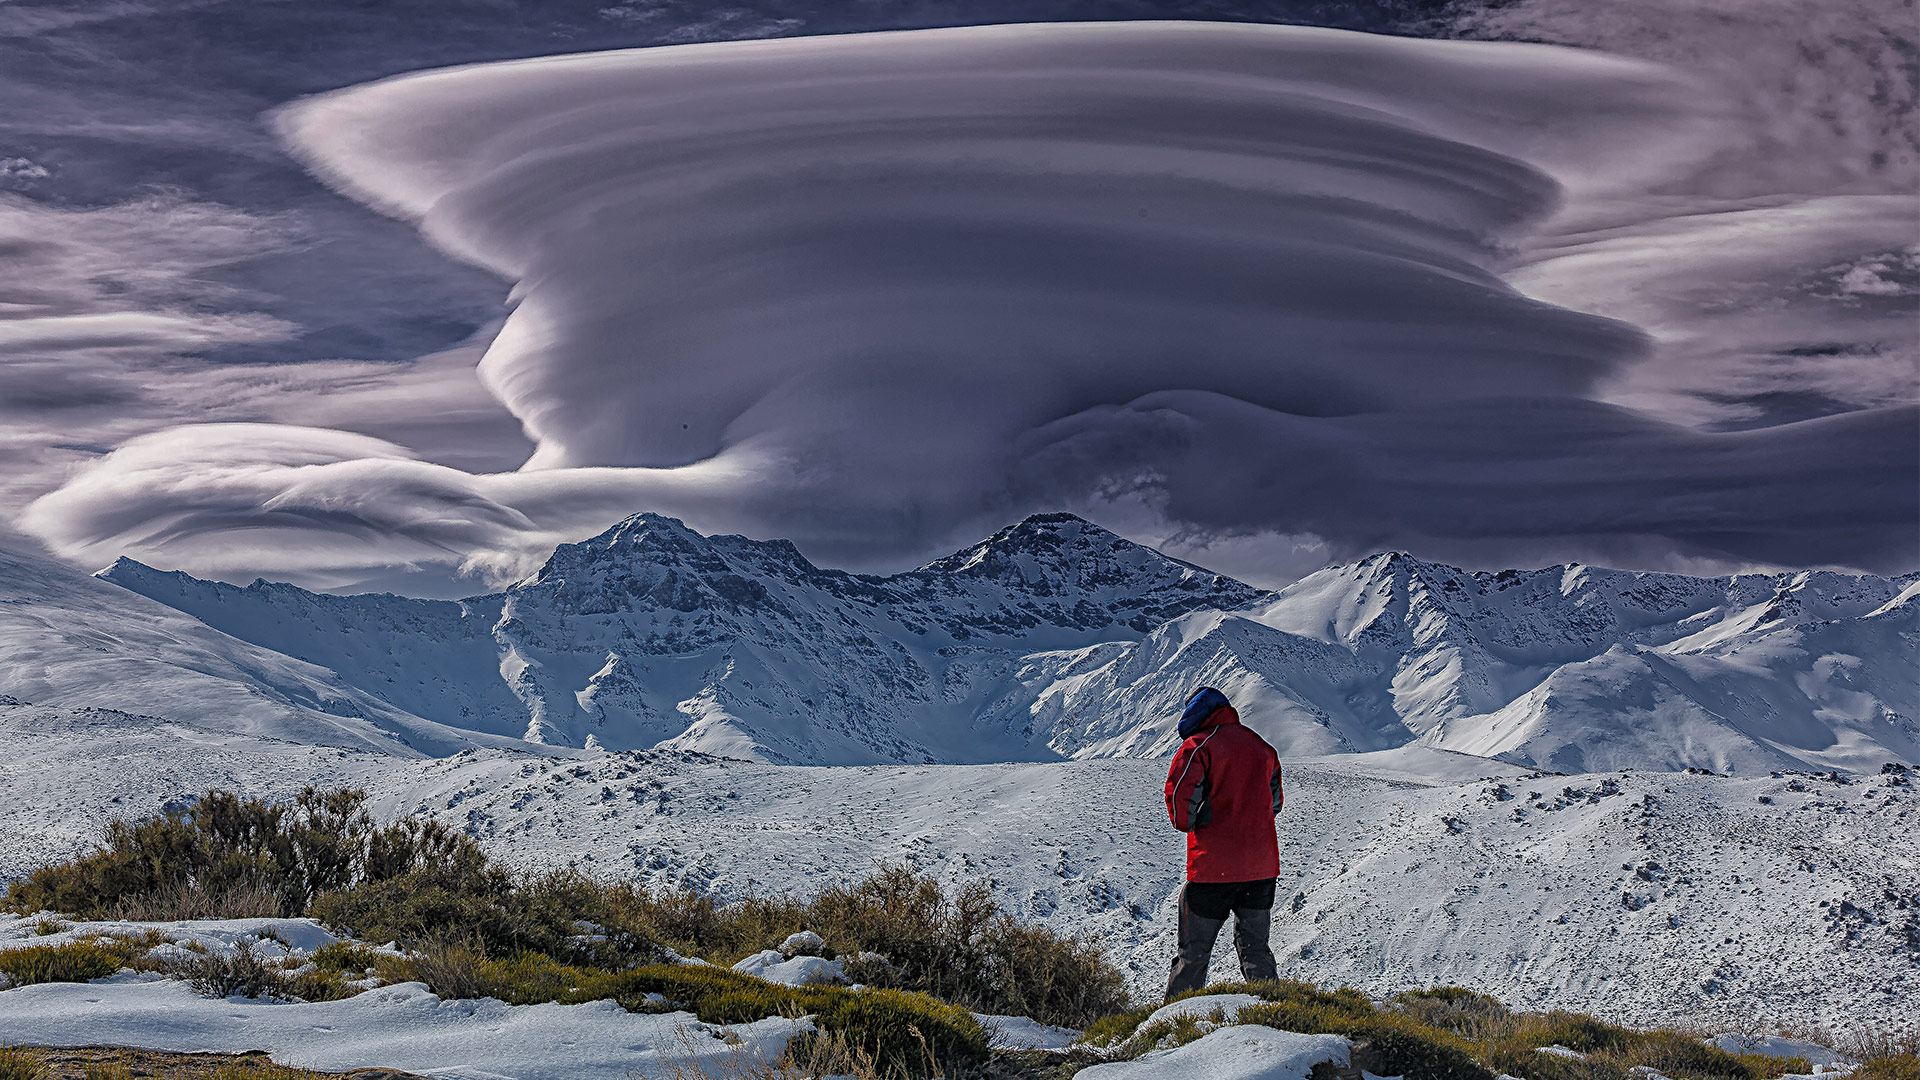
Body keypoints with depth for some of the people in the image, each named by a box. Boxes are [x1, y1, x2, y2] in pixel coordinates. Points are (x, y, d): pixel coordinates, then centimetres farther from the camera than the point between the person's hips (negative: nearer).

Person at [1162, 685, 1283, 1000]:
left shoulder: (1199, 745, -7)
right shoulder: (1262, 747, 13)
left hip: (1213, 867, -5)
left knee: (1193, 952, 3)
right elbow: (1274, 801, 21)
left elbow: (1179, 791, -19)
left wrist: (1187, 823, -2)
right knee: (1255, 948, 13)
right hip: (1261, 867, 5)